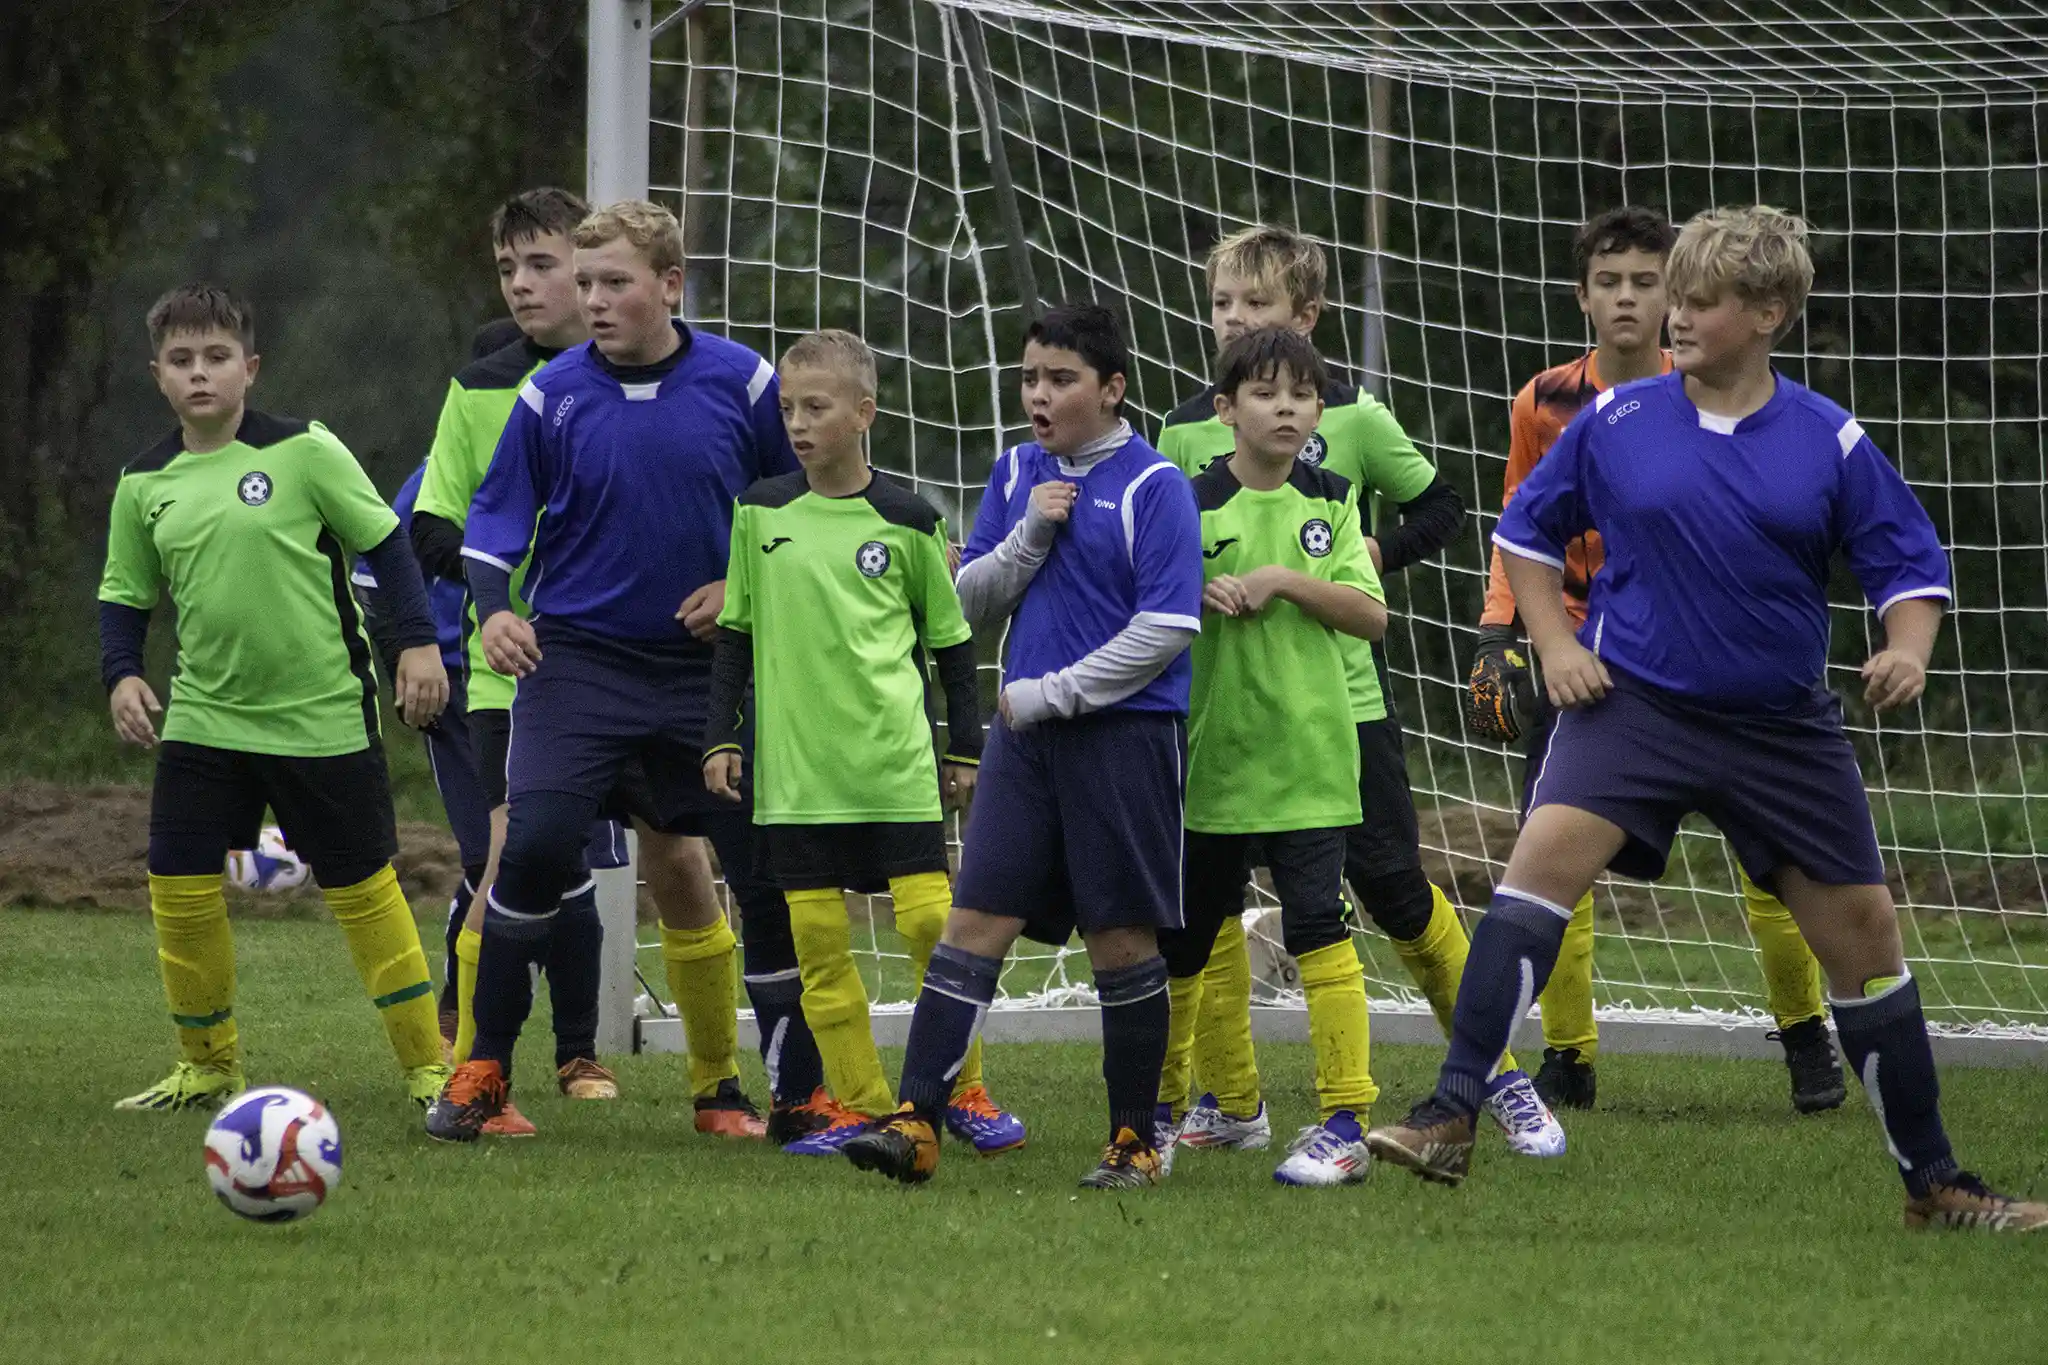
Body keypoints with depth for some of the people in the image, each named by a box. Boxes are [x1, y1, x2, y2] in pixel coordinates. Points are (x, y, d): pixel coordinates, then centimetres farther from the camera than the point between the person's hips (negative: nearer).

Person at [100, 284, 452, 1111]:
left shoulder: (303, 452, -8)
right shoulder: (145, 484, 4)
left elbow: (384, 544, -2)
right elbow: (124, 597, 12)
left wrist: (417, 642, -9)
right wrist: (121, 673, -5)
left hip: (324, 719, -4)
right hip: (202, 722, 4)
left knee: (364, 890, 1)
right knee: (178, 890, -2)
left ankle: (427, 1067, 10)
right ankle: (207, 1067, 15)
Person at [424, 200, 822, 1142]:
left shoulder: (742, 383, -3)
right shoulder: (553, 394, -4)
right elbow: (496, 518, 2)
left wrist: (744, 588, -5)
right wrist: (494, 607, -16)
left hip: (707, 668, 1)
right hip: (578, 661, -1)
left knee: (767, 871, 0)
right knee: (537, 844, -19)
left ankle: (800, 1091, 15)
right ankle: (484, 1069, -3)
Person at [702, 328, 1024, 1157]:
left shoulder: (906, 520, 1)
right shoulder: (762, 513, 6)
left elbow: (951, 639, 9)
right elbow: (736, 633, 14)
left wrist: (965, 748, 9)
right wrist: (720, 738, 9)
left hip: (897, 761, -2)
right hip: (794, 768, 2)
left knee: (930, 920, -6)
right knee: (817, 936, 0)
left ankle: (961, 1092, 7)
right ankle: (858, 1103, 6)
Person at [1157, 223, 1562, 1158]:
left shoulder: (1353, 419, -3)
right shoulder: (1186, 431, 3)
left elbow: (1440, 505, 8)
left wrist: (1378, 551, -8)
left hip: (1340, 692, -3)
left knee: (1391, 885, -2)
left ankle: (1501, 1078, 12)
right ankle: (1229, 1105, 10)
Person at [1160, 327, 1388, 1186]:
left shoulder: (1330, 503, 5)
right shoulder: (1189, 503, 0)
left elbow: (1371, 615, -1)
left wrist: (1285, 582, -13)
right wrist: (1201, 599, -16)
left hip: (1309, 758, -1)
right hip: (1210, 756, 1)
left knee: (1319, 928, -13)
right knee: (1178, 940, 10)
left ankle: (1345, 1123, -11)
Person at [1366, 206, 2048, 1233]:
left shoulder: (1829, 441, -2)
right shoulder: (1615, 423, -1)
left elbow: (1911, 567, 4)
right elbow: (1526, 533, 12)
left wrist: (1907, 650, -16)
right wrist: (1555, 644, -1)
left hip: (1782, 724, 1)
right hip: (1633, 704, -1)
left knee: (1865, 934, 5)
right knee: (1545, 854, -26)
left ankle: (1934, 1184, 20)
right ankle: (1450, 1120, -28)